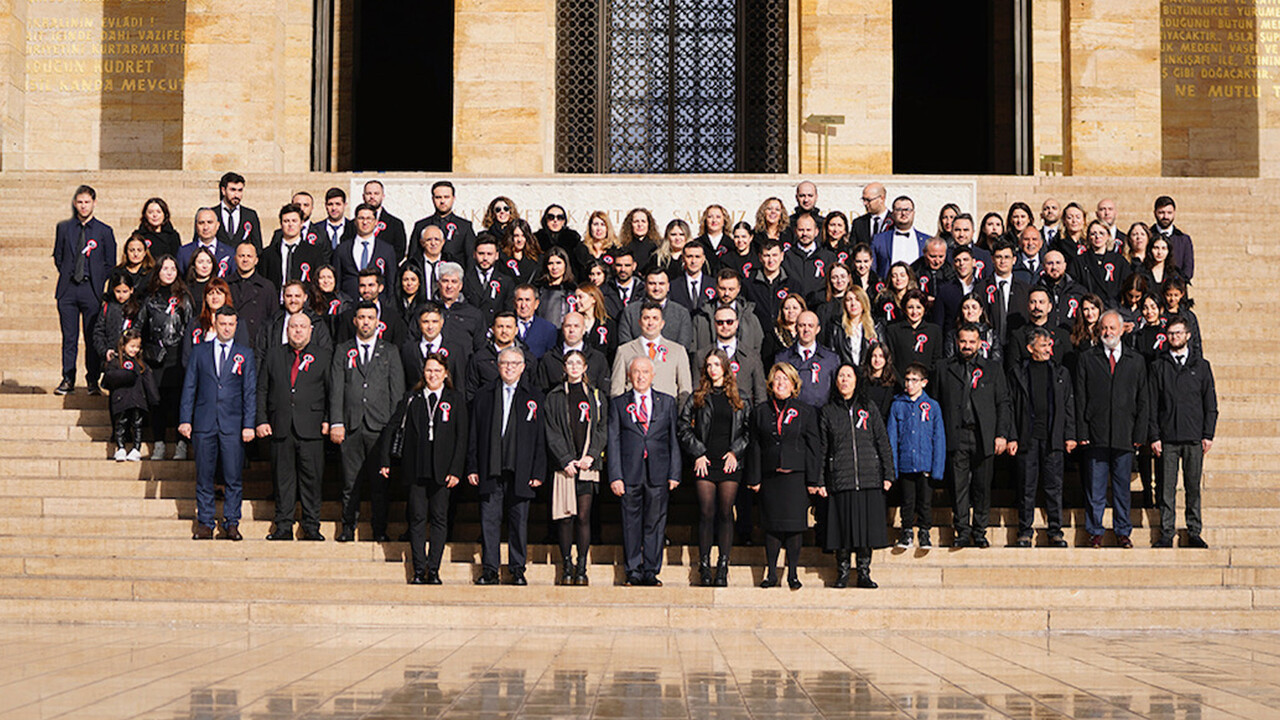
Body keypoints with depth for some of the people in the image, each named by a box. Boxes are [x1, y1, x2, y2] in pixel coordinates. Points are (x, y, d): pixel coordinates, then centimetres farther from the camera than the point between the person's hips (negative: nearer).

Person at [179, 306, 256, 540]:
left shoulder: (245, 354, 7)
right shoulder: (200, 352, 10)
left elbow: (250, 392, 4)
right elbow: (189, 388, 9)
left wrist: (249, 424, -4)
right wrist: (185, 420, 0)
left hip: (233, 425, -1)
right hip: (204, 424, 1)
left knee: (233, 477, 0)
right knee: (204, 477, 4)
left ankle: (231, 523, 8)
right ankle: (205, 523, 12)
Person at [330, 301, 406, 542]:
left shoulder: (390, 351, 10)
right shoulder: (342, 351, 11)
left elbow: (397, 391, 6)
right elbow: (336, 389, 5)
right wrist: (336, 422, -4)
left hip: (380, 425, 0)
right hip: (350, 425, 0)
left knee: (379, 482, 1)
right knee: (350, 483, 2)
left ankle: (380, 530, 8)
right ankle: (348, 528, 12)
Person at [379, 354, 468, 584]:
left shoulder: (455, 399, 4)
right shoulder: (412, 399, 9)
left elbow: (462, 436, 0)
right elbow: (391, 428, 12)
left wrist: (456, 470, -8)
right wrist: (385, 460, 5)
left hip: (442, 469, -1)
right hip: (416, 468, 1)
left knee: (439, 518, 0)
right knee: (417, 518, 0)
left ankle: (433, 570, 4)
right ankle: (419, 571, 3)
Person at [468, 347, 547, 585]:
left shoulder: (535, 397, 6)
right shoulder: (484, 396, 10)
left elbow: (541, 438, 4)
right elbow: (474, 436, 10)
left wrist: (538, 472, -3)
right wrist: (472, 468, 3)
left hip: (520, 472, -1)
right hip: (490, 470, 1)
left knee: (519, 521, 3)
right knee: (489, 520, 0)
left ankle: (517, 570, 12)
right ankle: (489, 570, 8)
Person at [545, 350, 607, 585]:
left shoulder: (596, 395, 12)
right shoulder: (554, 397, 9)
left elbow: (602, 429, 8)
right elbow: (552, 433, 3)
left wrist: (590, 456, -6)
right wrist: (566, 460, -8)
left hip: (588, 463, 0)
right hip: (564, 465, 0)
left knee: (583, 516, -3)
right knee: (565, 516, -3)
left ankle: (582, 568, 1)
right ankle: (566, 568, 4)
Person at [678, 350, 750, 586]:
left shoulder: (739, 399, 9)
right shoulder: (698, 397, 7)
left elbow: (749, 429, 9)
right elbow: (683, 427, 5)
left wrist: (735, 451, -3)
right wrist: (697, 453, -3)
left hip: (730, 463, 1)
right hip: (705, 462, 0)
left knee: (726, 514, 1)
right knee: (706, 514, -3)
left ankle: (723, 568, 5)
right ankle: (704, 567, 2)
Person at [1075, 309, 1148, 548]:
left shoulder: (1136, 361, 11)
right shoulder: (1087, 358, 7)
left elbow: (1142, 401, 9)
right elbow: (1080, 398, 4)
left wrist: (1139, 434, 1)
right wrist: (1082, 432, -4)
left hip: (1124, 436, 1)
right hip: (1096, 434, -1)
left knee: (1122, 487, 6)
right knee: (1095, 486, 1)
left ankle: (1123, 532, 15)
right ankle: (1095, 532, 10)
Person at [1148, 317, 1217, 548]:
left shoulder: (1201, 365, 9)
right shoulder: (1158, 366, 8)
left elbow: (1210, 404, 8)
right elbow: (1152, 405, 5)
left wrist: (1208, 435, -1)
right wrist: (1154, 436, -3)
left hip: (1194, 437, 0)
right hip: (1168, 438, 0)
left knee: (1193, 487, 3)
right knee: (1167, 487, -1)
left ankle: (1194, 533, 10)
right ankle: (1166, 534, 4)